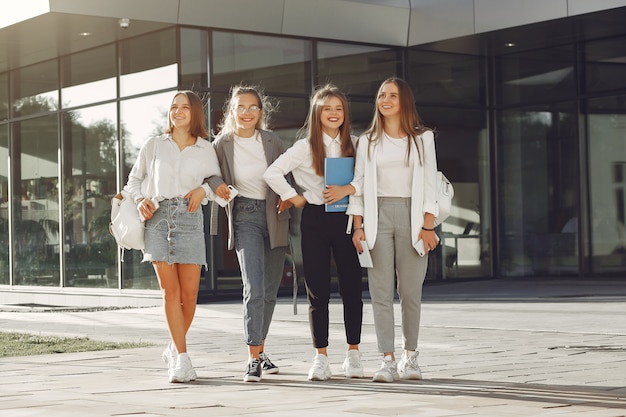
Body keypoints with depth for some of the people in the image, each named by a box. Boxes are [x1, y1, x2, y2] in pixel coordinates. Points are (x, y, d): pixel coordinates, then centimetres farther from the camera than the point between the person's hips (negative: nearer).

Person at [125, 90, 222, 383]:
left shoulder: (206, 150, 10)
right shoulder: (154, 145, 11)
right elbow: (134, 178, 20)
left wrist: (204, 189, 0)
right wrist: (140, 200, 1)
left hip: (189, 219, 0)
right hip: (158, 217, 0)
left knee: (189, 294, -2)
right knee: (170, 291, -9)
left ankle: (175, 348, 21)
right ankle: (181, 359, -7)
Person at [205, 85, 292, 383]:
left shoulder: (271, 141, 2)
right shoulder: (222, 143, -4)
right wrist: (216, 184, -16)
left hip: (274, 216, 3)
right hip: (245, 216, -3)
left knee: (270, 290, 10)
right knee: (254, 288, -18)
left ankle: (260, 350, 26)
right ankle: (253, 360, -16)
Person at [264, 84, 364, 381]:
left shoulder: (354, 145, 8)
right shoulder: (305, 147, 0)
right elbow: (272, 173, -6)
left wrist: (347, 189, -15)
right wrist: (293, 197, -4)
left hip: (346, 218, 2)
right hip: (315, 220, -2)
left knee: (352, 287, 1)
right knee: (318, 291, -1)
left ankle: (353, 355, 12)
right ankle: (321, 358, 5)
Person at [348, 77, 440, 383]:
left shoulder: (422, 138, 8)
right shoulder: (368, 140, 12)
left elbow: (429, 183, 4)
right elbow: (359, 183, 9)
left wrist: (428, 226, -5)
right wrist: (358, 226, 0)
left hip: (411, 215, -1)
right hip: (378, 215, 1)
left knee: (410, 290, 0)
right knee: (381, 291, -6)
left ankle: (410, 356, 12)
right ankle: (387, 360, -6)